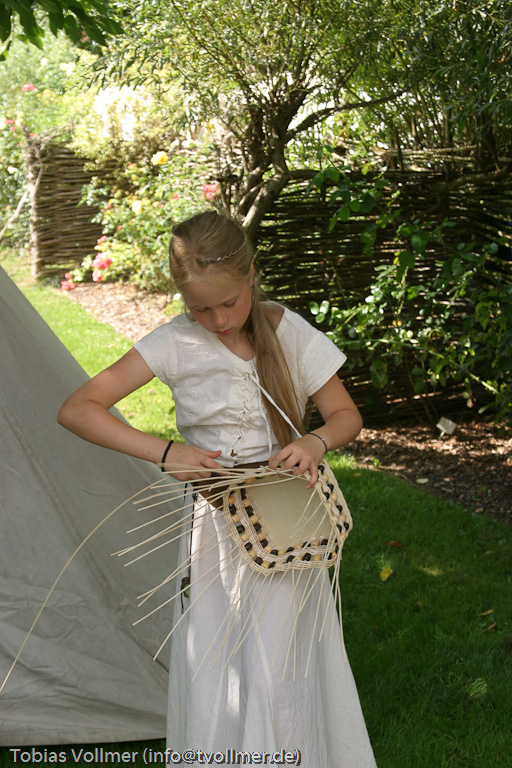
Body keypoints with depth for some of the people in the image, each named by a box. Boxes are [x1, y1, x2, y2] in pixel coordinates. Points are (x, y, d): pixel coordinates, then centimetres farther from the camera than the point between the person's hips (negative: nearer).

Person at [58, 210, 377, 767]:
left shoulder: (289, 332, -5)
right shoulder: (175, 343, -9)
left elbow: (347, 416, 4)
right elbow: (76, 409, -11)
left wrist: (316, 442, -19)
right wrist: (164, 453, -21)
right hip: (216, 521, 0)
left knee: (279, 673, -4)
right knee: (212, 676, 4)